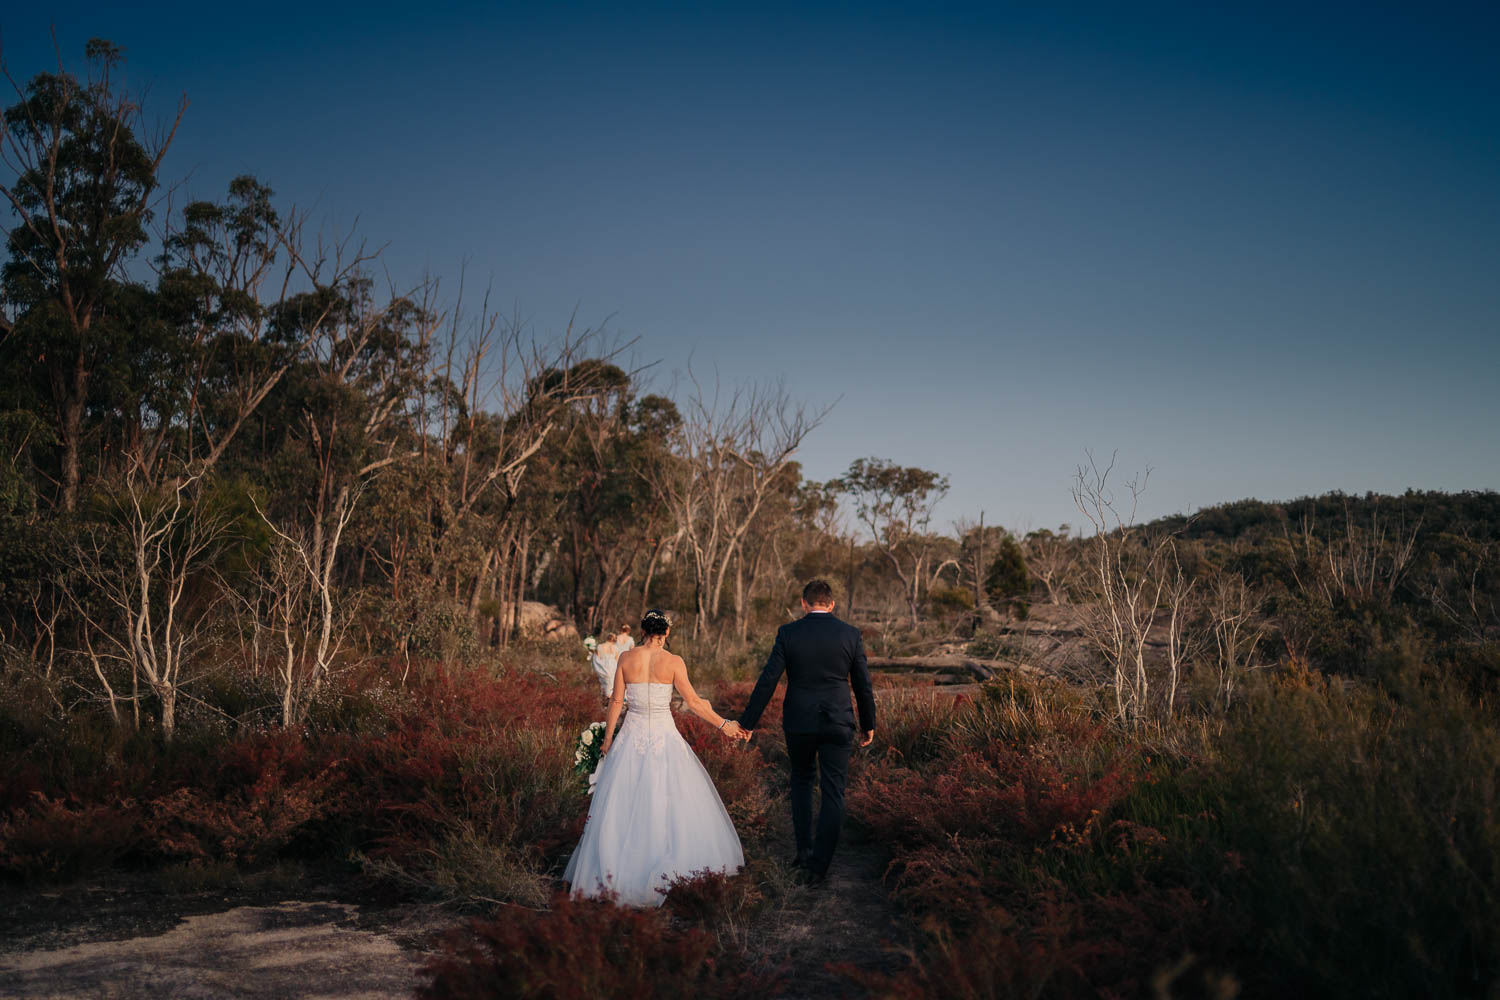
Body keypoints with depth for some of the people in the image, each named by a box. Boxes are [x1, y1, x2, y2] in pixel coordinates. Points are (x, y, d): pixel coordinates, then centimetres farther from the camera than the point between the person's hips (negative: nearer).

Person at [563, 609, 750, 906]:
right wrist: (723, 725, 2)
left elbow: (617, 701, 1)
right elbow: (693, 702, -7)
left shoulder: (626, 659, -2)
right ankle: (671, 869, 9)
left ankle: (616, 872, 15)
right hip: (664, 737, -2)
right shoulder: (673, 662, -7)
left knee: (624, 806, 10)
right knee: (671, 803, 7)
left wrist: (608, 738, 11)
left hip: (631, 737, 2)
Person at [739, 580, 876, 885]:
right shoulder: (851, 634, -2)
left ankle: (804, 849, 21)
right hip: (838, 723, 0)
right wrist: (868, 724, 16)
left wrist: (748, 722, 1)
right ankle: (818, 864, 6)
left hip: (798, 722, 0)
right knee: (833, 793, 6)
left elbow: (768, 680, -6)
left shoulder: (788, 633, -5)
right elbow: (863, 685, 3)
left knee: (802, 780, 23)